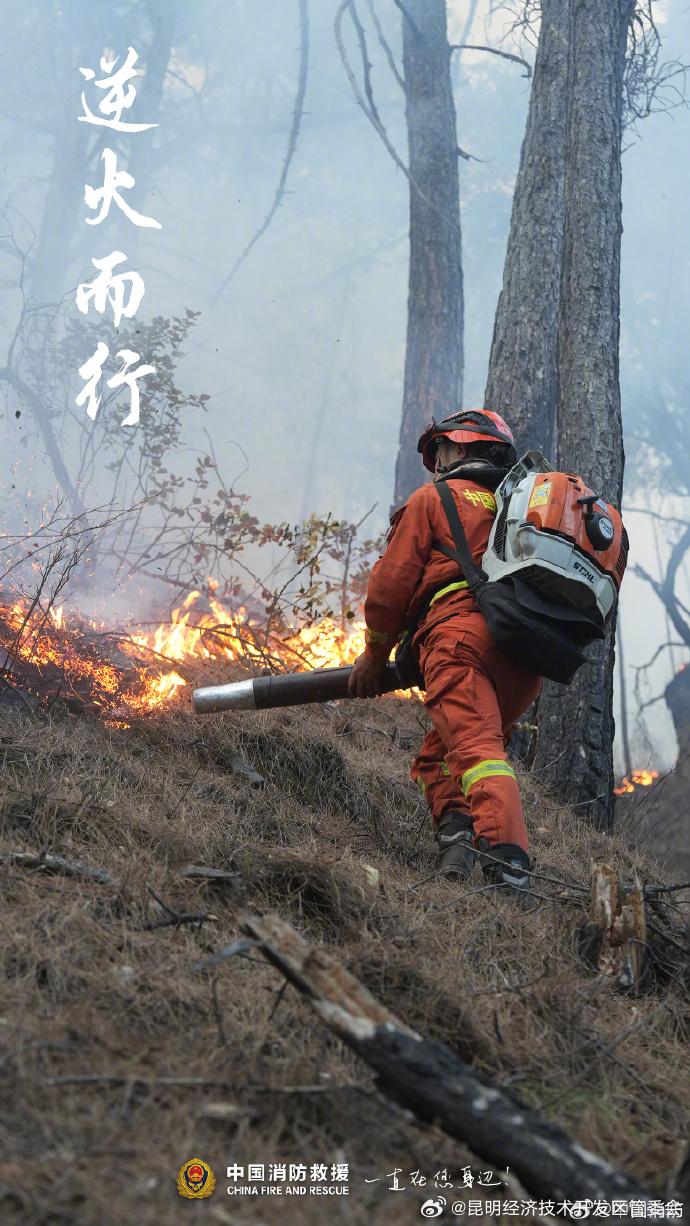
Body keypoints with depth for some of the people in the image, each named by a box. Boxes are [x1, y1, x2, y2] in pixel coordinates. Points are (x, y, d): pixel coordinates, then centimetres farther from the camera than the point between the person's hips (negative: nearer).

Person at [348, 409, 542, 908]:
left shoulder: (435, 498, 15)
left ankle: (508, 868, -41)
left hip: (462, 633, -7)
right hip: (527, 661, 7)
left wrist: (375, 655, 19)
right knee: (436, 755, 16)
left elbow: (392, 581, 9)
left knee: (476, 747, -23)